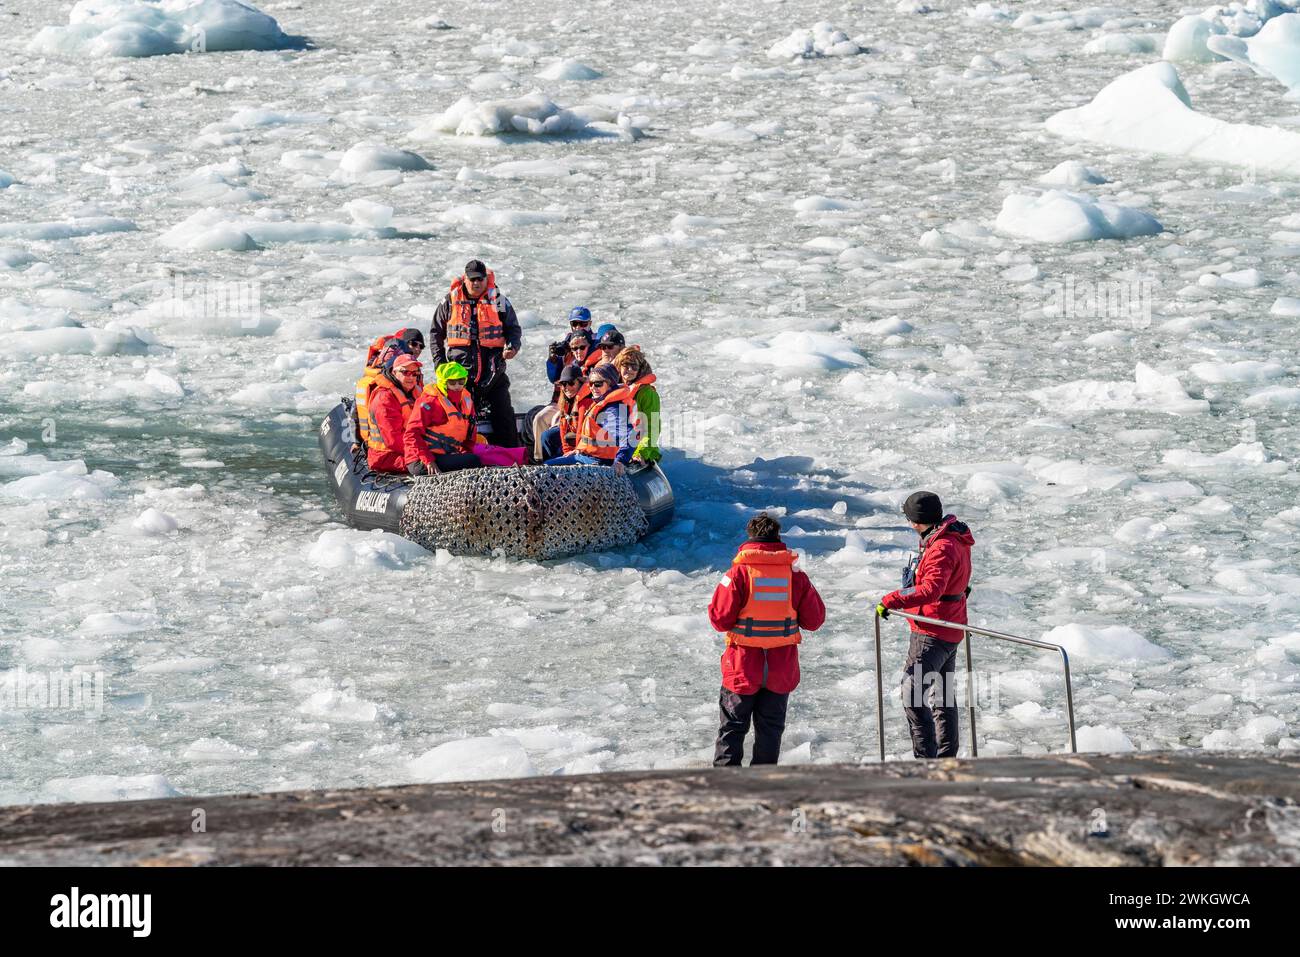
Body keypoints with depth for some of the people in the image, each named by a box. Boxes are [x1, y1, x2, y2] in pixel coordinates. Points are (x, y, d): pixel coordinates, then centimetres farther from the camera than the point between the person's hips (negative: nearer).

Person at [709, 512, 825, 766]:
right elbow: (814, 620, 1)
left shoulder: (739, 573, -13)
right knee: (771, 727, 14)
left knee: (732, 726, 9)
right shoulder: (795, 574, -5)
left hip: (743, 668, -2)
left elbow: (720, 619, -13)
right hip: (782, 670, 2)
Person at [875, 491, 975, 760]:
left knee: (912, 695, -15)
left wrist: (891, 601, -36)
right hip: (950, 632, 11)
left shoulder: (942, 549, -23)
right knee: (943, 696, 19)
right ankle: (947, 759, 29)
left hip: (932, 634, -11)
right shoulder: (955, 540, 11)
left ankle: (926, 759, -20)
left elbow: (931, 589, -37)